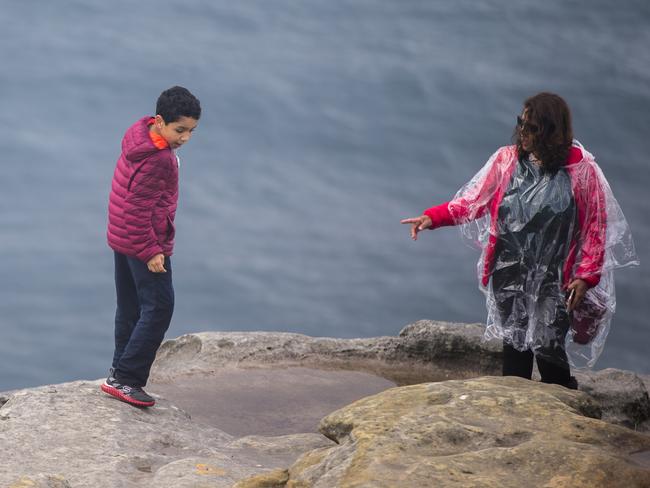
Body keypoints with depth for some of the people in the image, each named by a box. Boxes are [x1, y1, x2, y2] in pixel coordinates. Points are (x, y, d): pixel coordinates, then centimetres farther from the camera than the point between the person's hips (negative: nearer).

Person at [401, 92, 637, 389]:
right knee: (514, 345, 8)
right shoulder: (507, 160, 0)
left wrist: (586, 275, -11)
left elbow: (597, 227, -5)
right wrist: (433, 217, -11)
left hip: (553, 278, -3)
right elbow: (473, 200, 3)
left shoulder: (581, 169, -8)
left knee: (548, 348, -5)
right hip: (511, 275, 3)